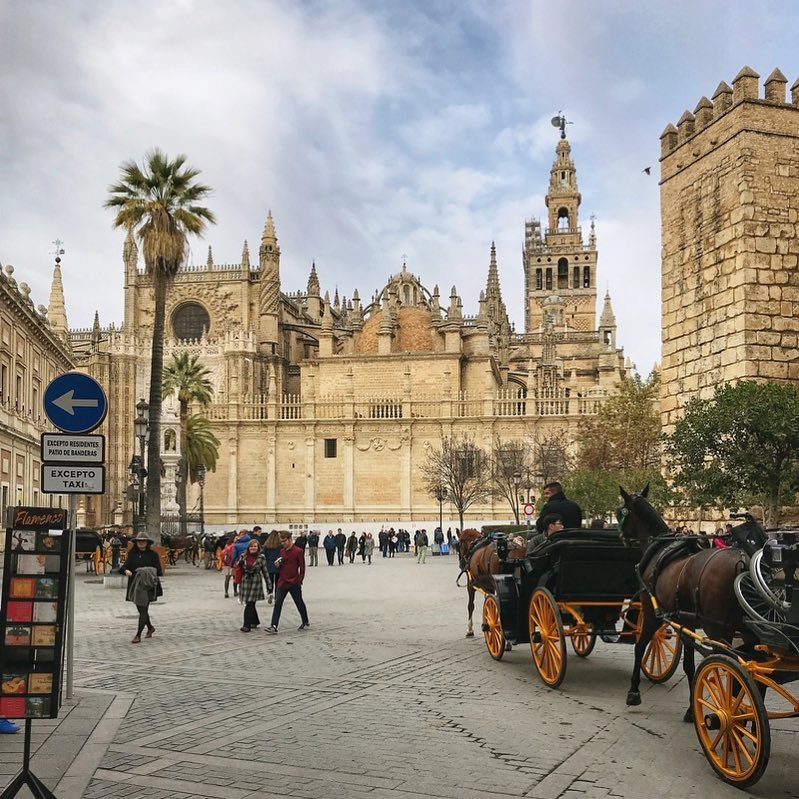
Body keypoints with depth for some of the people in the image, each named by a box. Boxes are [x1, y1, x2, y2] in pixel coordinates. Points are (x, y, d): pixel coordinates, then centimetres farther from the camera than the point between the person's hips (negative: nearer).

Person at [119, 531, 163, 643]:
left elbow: (158, 571, -3)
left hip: (148, 586, -4)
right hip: (134, 585, 4)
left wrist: (149, 573, -21)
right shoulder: (132, 554, 6)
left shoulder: (153, 555, -3)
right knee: (141, 609, 16)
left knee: (143, 610, -6)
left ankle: (138, 635, -3)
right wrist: (126, 570, -23)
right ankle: (150, 628, 39)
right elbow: (125, 566, 0)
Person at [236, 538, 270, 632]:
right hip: (245, 581, 4)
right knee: (250, 604, 10)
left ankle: (247, 625, -9)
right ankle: (255, 621, 30)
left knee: (250, 604, -9)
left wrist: (269, 583, 2)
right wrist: (241, 562, -12)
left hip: (255, 582, -4)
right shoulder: (243, 556, 5)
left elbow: (265, 571, 2)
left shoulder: (261, 557, -3)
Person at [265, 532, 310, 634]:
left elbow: (302, 567, -8)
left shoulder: (298, 551, -10)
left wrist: (300, 580, -12)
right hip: (282, 582, 5)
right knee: (277, 603, -6)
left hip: (294, 583, -5)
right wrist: (278, 565, -3)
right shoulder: (282, 551, 9)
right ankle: (274, 626, -10)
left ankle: (306, 623, 30)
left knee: (299, 603, 11)